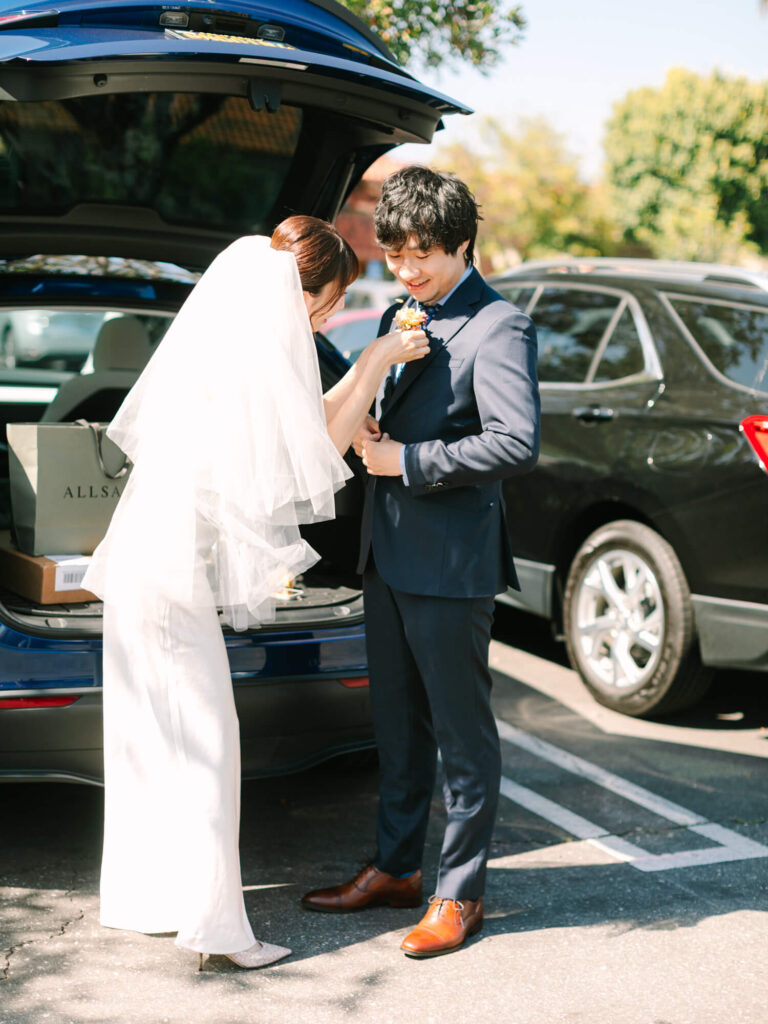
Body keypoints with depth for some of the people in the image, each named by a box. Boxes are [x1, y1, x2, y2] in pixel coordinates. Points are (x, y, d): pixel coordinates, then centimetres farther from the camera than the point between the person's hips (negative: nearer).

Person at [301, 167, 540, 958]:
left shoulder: (498, 328, -12)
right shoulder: (400, 319, 16)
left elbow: (517, 443, -22)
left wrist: (408, 461, -17)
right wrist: (367, 431, 3)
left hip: (452, 559, -9)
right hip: (389, 551, 9)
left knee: (461, 729, 2)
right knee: (397, 722, 17)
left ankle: (459, 894, 14)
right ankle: (395, 868, 30)